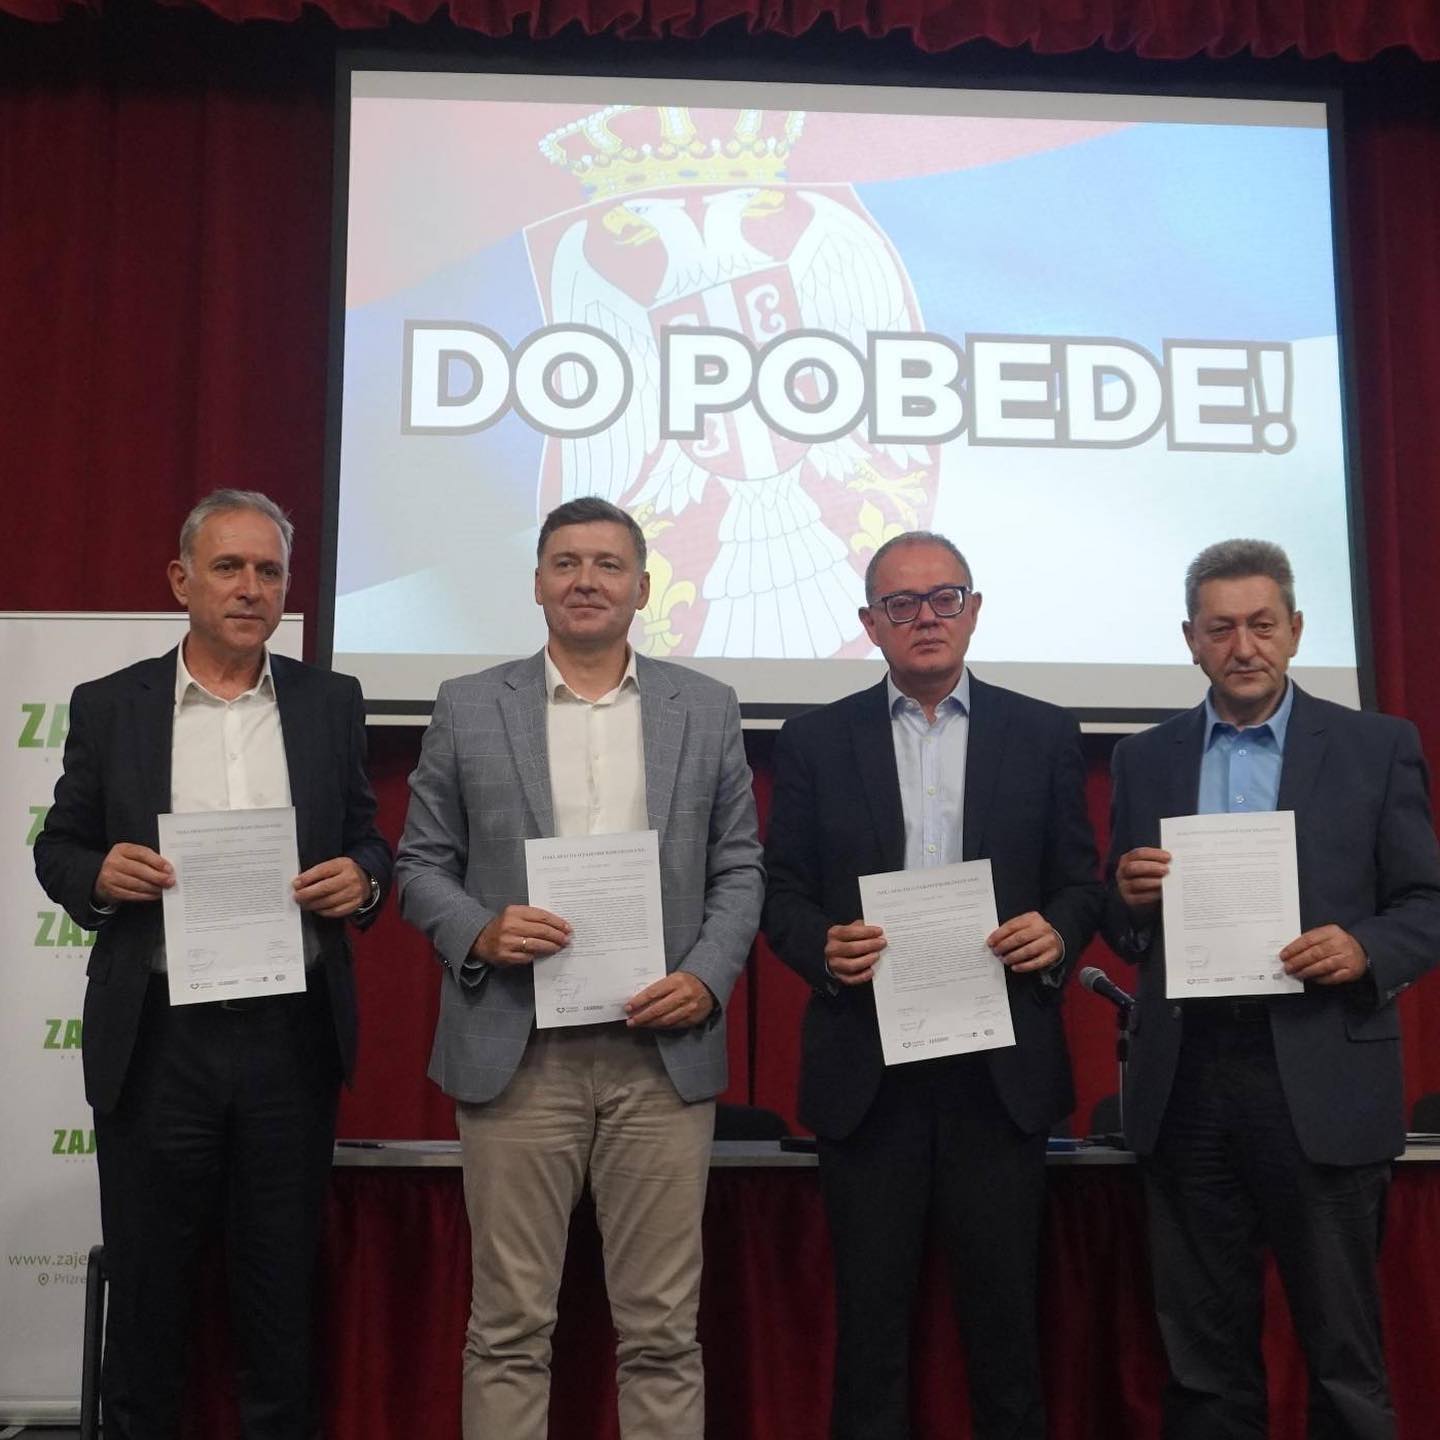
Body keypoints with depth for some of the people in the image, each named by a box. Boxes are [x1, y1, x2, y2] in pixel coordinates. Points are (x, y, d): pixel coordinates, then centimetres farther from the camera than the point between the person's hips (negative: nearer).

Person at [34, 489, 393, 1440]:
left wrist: (361, 878, -10)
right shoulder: (109, 706, 4)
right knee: (148, 1288, 11)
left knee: (283, 1287, 12)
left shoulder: (332, 704, 6)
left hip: (291, 1037, 1)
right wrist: (100, 874, -13)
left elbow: (370, 842, 11)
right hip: (155, 1039, 0)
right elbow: (57, 848, 8)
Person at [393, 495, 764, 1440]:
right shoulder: (469, 708, 7)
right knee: (510, 1327, 6)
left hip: (664, 1051, 1)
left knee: (664, 1329, 6)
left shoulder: (707, 709, 9)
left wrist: (708, 977, -7)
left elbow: (740, 867, 9)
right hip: (515, 1053, 0)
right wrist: (479, 934, -12)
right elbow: (421, 863, 7)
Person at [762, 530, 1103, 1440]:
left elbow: (1082, 883, 8)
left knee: (1005, 1305, 7)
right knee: (871, 1308, 8)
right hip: (867, 1066, 0)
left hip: (1001, 1065, 0)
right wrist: (824, 948, -14)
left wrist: (1057, 934, -13)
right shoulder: (816, 742, 6)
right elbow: (782, 892, 6)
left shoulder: (1045, 735, 6)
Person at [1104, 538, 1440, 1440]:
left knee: (1344, 1355, 6)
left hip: (1322, 1083, -2)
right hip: (1185, 1085, 3)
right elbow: (1123, 933, 12)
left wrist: (1366, 949, -18)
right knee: (1203, 1361, 12)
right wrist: (1130, 897, -11)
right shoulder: (1145, 761, 9)